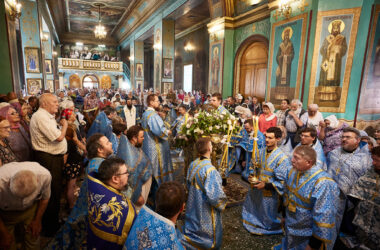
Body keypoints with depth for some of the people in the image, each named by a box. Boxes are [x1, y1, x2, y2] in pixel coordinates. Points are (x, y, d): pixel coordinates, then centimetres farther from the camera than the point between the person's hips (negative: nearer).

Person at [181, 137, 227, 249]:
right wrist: (222, 204, -8)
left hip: (193, 204, 7)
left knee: (193, 226, 28)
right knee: (209, 234, 17)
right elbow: (215, 195, -27)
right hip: (206, 209, -6)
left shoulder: (193, 164, -8)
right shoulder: (210, 169, -30)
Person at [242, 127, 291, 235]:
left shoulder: (282, 158, -21)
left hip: (269, 194, -6)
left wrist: (266, 185, -25)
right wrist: (251, 176, -8)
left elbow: (282, 181, -20)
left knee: (268, 220, 16)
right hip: (255, 190, 6)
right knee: (252, 213, 28)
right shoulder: (260, 152, -3)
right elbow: (252, 167, 11)